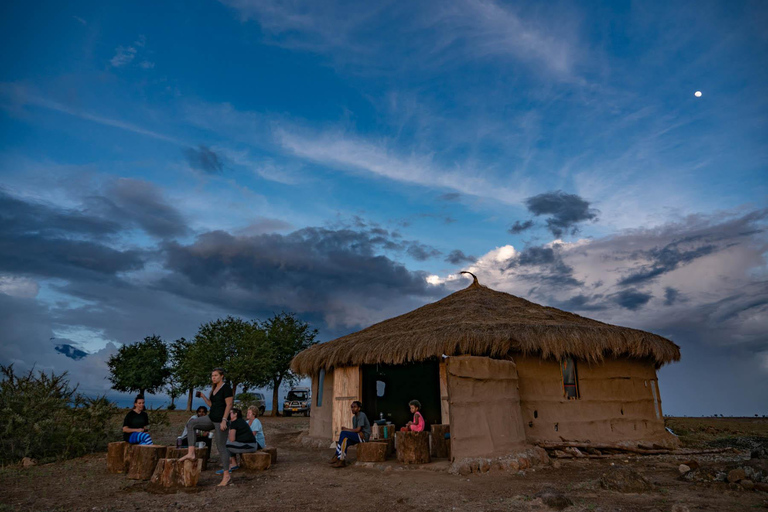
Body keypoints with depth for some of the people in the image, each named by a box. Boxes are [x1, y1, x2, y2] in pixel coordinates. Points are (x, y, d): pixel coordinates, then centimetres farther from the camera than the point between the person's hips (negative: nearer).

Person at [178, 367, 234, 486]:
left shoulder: (226, 388, -11)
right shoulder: (214, 388, 14)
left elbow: (229, 405, -17)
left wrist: (224, 420, -23)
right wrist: (202, 396, 5)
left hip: (220, 420, -8)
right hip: (211, 418, 8)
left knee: (221, 447, -4)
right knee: (191, 423, -10)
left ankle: (226, 475, 5)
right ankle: (191, 453, -12)